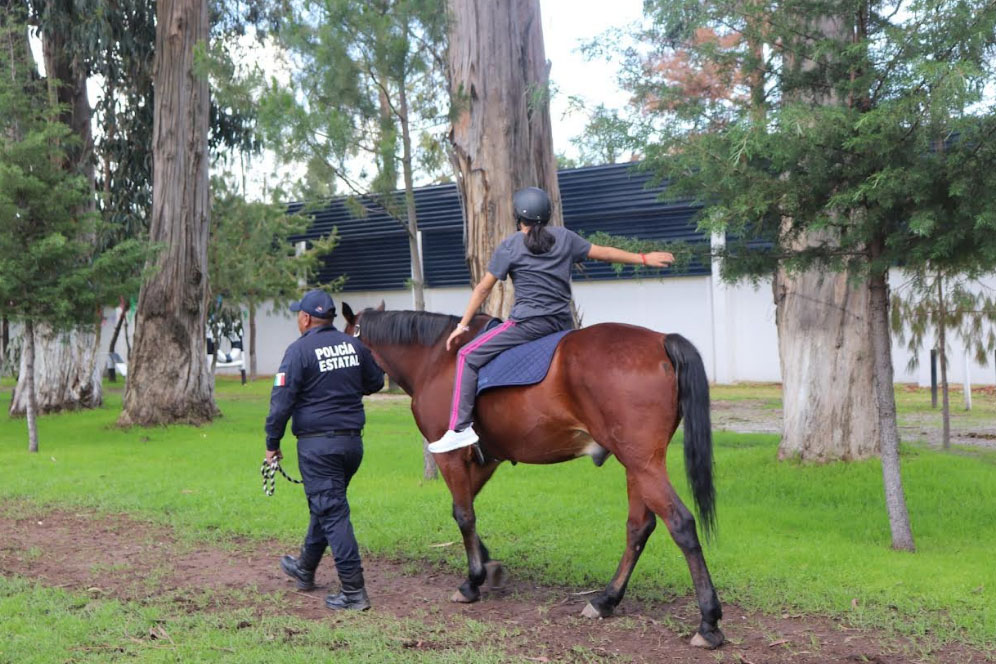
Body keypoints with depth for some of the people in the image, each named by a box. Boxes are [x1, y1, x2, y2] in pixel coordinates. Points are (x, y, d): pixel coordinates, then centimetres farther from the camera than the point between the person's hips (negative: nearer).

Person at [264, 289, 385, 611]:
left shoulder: (299, 350, -11)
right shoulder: (355, 345, 5)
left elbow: (281, 400, -13)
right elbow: (375, 382, 17)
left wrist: (272, 444, -3)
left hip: (317, 444, -6)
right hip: (352, 440, 7)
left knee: (332, 513, -3)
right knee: (324, 505, 22)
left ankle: (353, 591, -3)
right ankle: (305, 569, 40)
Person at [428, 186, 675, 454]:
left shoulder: (509, 248, 0)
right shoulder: (564, 237, 11)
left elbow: (483, 289, 2)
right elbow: (603, 252, 19)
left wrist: (463, 325, 9)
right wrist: (645, 258, 31)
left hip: (529, 322, -6)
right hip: (563, 323, 6)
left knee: (468, 356, -1)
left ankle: (460, 429, -12)